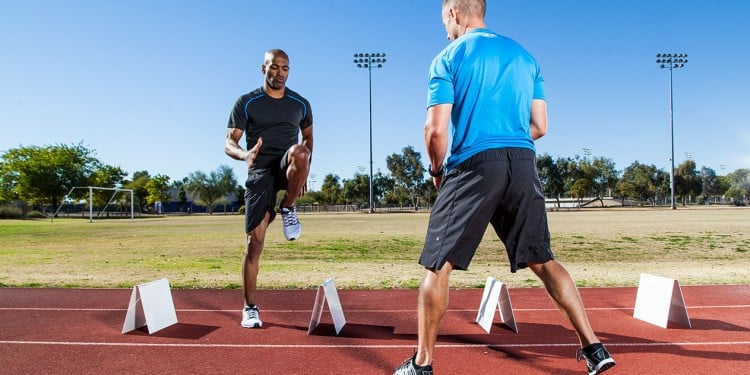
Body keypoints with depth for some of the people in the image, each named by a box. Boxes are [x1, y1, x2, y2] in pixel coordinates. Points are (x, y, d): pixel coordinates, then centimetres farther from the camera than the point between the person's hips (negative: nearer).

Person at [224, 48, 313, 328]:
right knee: (254, 241, -7)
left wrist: (303, 172, 12)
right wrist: (244, 154, -26)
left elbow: (308, 137, 23)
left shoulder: (301, 104, 10)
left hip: (287, 168, 1)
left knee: (299, 151, -37)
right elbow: (229, 143, -2)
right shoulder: (246, 103, 3)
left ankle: (288, 209, -12)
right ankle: (250, 308, 7)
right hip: (259, 171, -1)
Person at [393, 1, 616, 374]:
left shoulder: (447, 58, 4)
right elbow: (539, 126, 15)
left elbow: (436, 130, -6)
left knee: (438, 264, 3)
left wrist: (437, 171, 10)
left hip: (473, 164, -5)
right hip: (523, 164, 5)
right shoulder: (524, 55, 19)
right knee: (542, 260, 14)